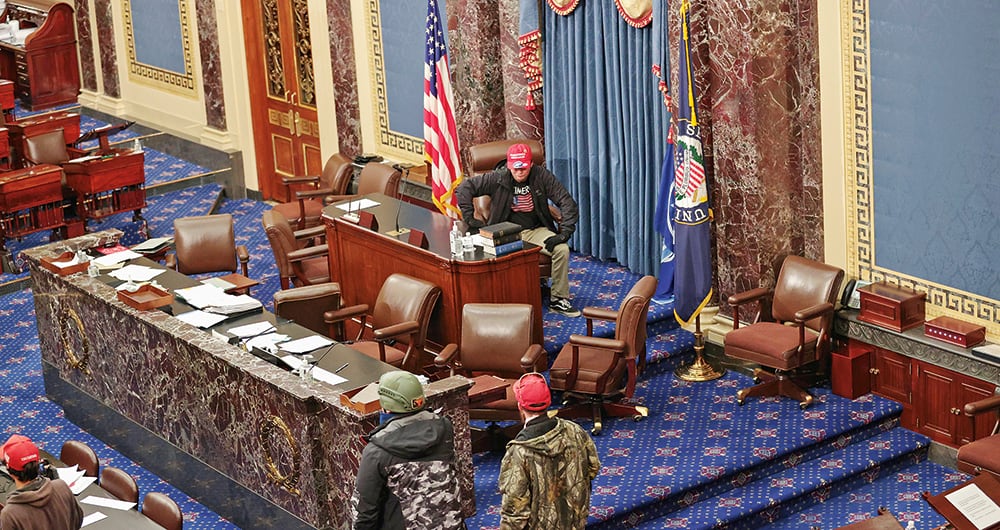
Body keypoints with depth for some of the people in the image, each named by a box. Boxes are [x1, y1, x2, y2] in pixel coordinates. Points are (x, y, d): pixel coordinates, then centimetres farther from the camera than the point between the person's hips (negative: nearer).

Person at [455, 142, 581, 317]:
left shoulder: (542, 176, -7)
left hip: (536, 230, 2)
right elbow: (464, 188, -5)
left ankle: (558, 299, -7)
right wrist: (470, 219, -13)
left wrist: (564, 233, -19)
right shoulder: (498, 178, -8)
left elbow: (567, 203, -8)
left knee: (562, 249, -25)